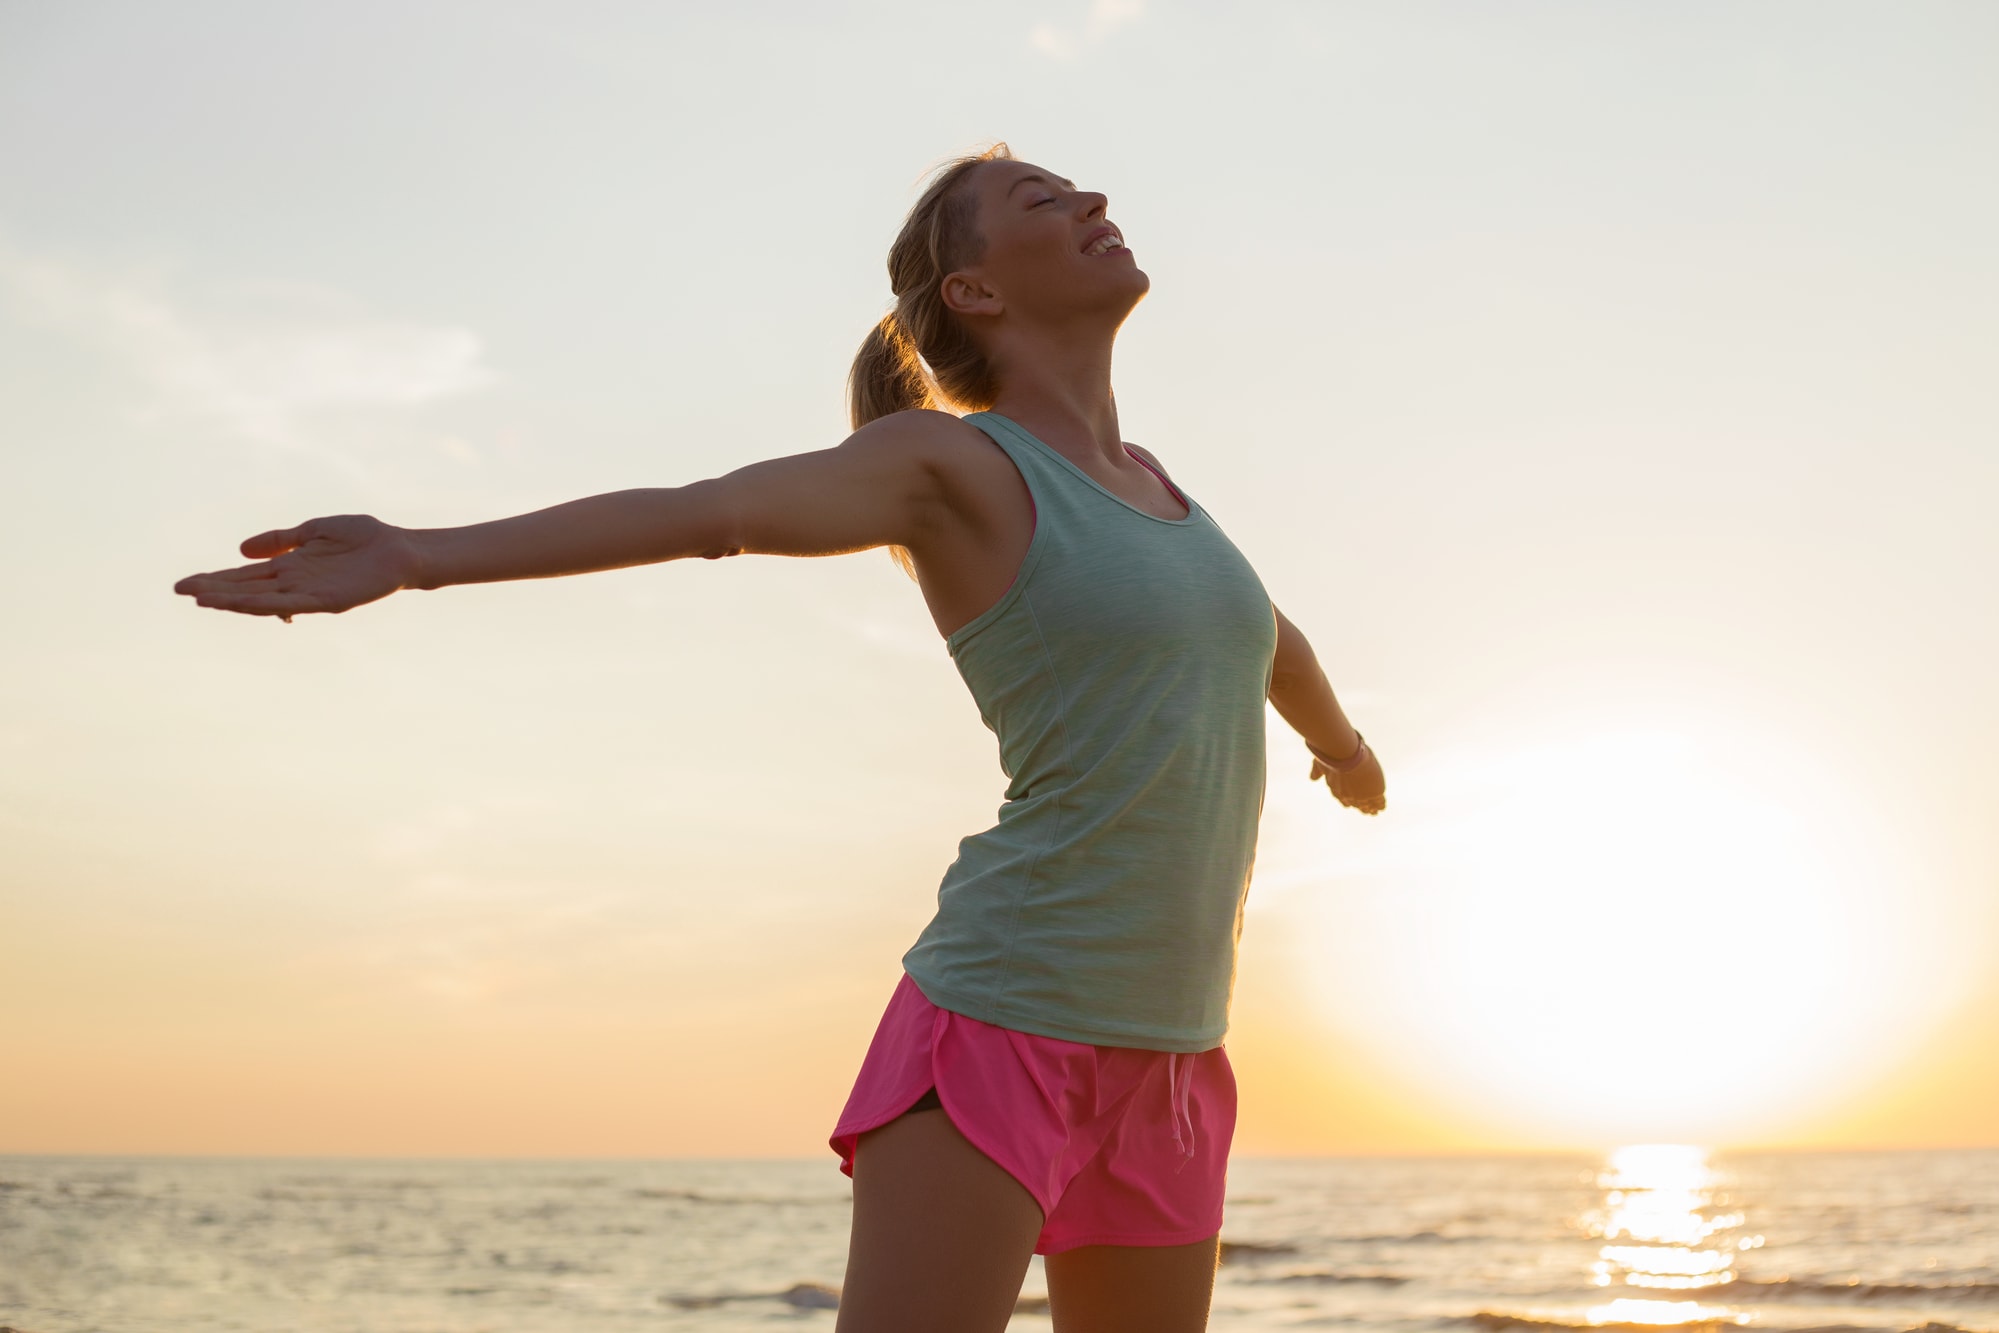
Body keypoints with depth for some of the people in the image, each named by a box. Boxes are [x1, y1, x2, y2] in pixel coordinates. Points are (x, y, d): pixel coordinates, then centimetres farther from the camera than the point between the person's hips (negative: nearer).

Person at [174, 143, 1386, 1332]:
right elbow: (702, 511, -20)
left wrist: (1347, 741, 57)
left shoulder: (1141, 475, 17)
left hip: (1163, 1063, 7)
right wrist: (416, 555, -34)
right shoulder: (946, 457, -4)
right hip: (1003, 1024, -7)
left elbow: (1271, 638, 38)